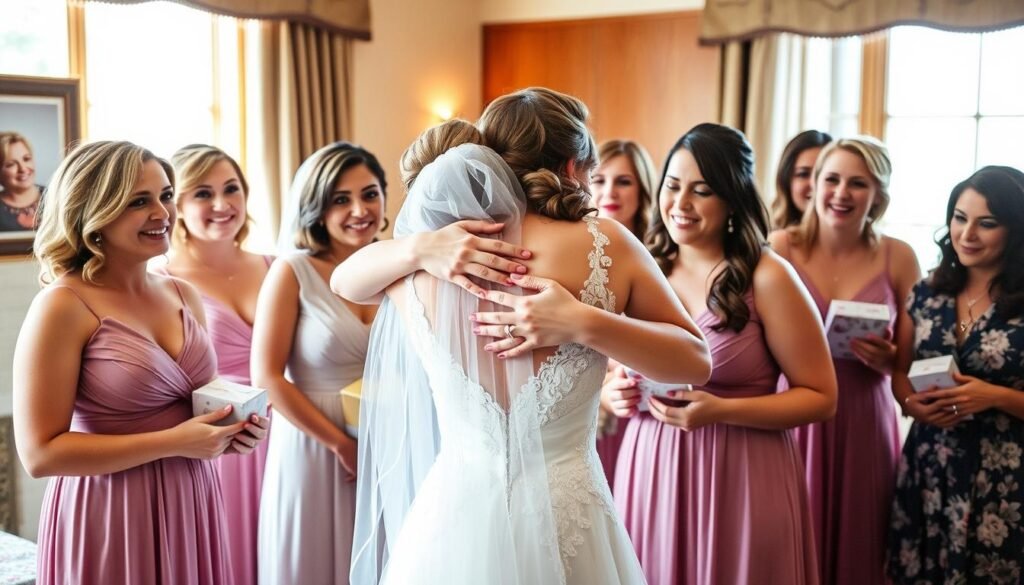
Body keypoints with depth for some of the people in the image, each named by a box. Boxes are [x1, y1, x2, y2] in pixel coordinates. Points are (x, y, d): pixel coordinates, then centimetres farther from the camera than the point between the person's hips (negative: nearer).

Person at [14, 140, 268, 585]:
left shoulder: (185, 296, 5)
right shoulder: (64, 307, -14)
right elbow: (40, 453, -17)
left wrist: (230, 428, -3)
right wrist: (174, 443, -19)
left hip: (189, 506, 6)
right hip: (109, 519, -6)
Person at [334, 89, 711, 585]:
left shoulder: (425, 268, -7)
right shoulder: (604, 244, -12)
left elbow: (342, 279, 14)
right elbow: (695, 361, -3)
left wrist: (418, 247, -5)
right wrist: (585, 323, -13)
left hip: (456, 520, 2)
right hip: (563, 521, -1)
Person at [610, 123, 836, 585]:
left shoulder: (767, 277, -9)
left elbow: (821, 397, -7)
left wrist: (721, 410, -19)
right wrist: (614, 395, -6)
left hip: (738, 481, -4)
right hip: (650, 473, 4)